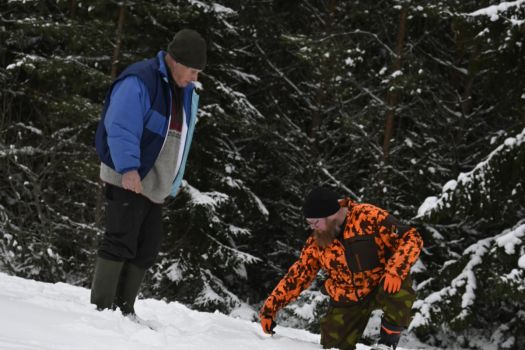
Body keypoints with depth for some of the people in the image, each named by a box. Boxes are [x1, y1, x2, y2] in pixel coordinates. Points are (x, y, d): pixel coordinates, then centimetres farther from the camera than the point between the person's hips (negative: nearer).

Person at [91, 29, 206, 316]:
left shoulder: (185, 92, 14)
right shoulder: (138, 82, -15)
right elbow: (121, 129, -24)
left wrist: (171, 185, 21)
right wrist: (128, 169, -35)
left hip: (155, 185, 9)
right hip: (128, 181, -9)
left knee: (147, 250, 7)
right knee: (120, 245, -11)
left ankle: (124, 309, 14)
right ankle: (101, 308, -7)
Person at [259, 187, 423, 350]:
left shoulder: (369, 216, -20)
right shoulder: (316, 241, -4)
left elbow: (411, 238, -21)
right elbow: (298, 275, 6)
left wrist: (395, 271, -36)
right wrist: (270, 308, 1)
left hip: (381, 285, -4)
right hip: (347, 301, 4)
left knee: (399, 289, -36)